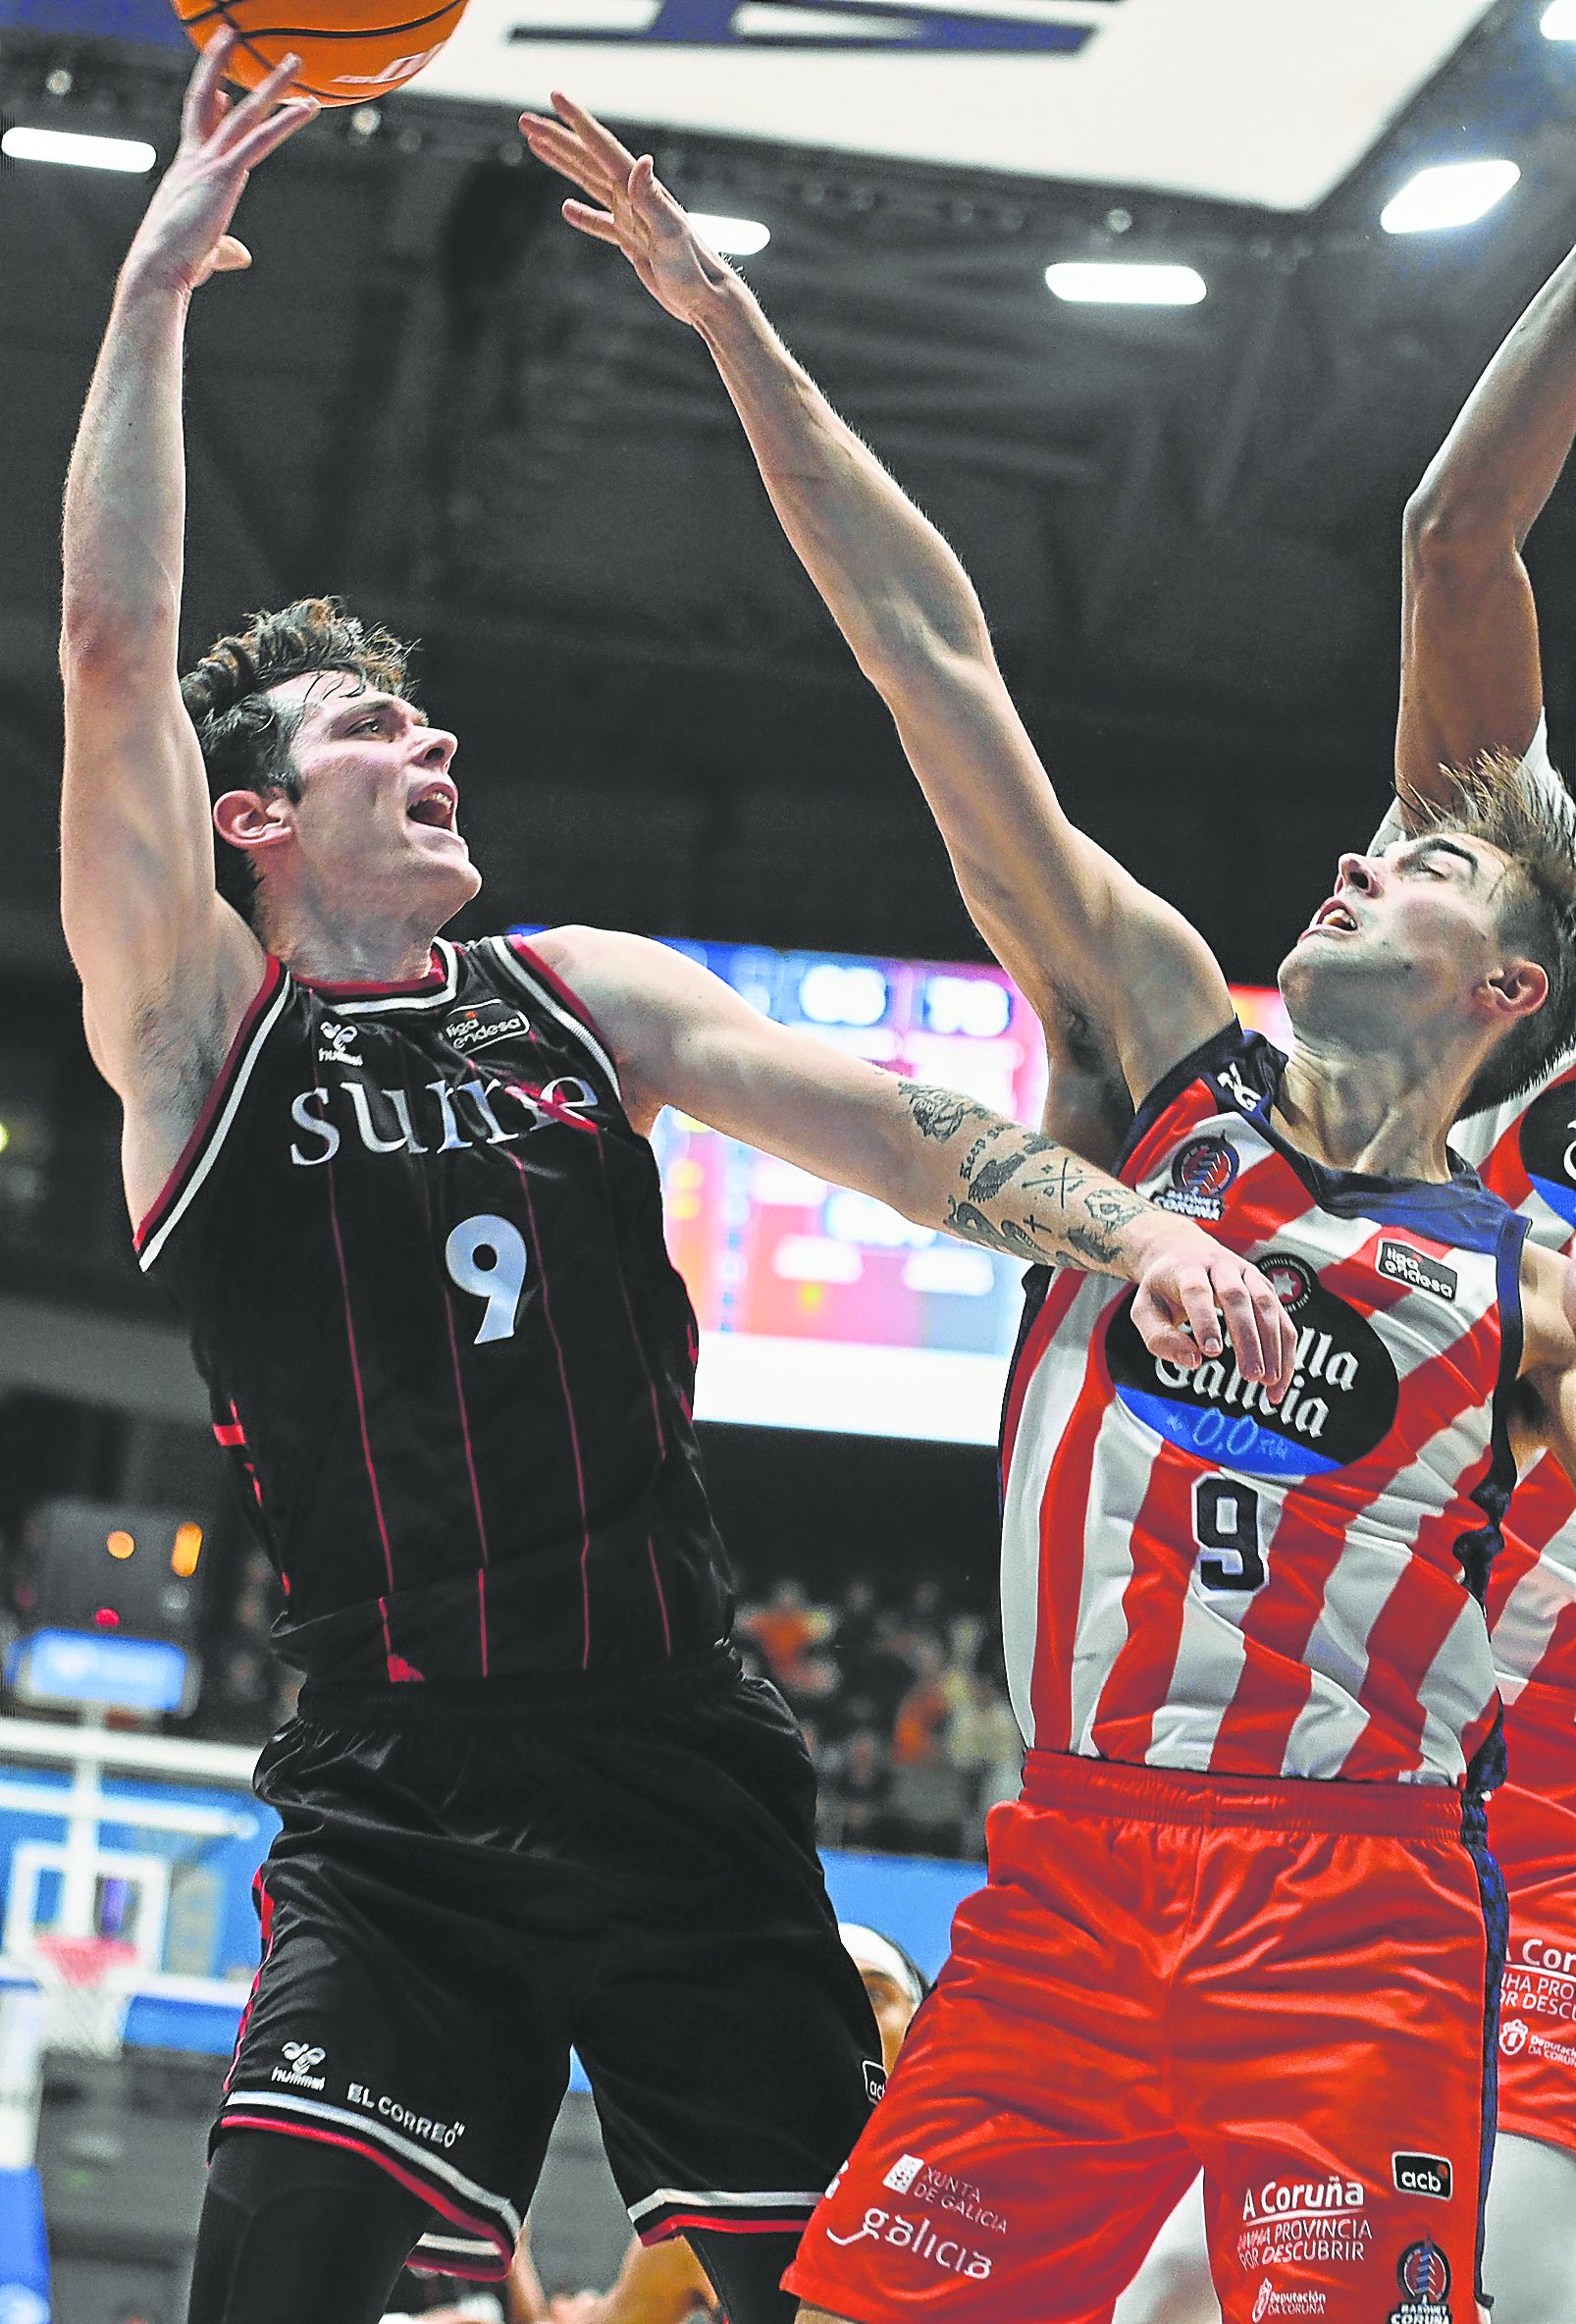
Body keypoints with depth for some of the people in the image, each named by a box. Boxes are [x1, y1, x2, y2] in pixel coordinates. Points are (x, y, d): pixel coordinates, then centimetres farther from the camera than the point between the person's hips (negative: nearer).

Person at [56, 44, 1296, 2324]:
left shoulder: (586, 995, 13)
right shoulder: (199, 1021, 2)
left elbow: (880, 1120, 2)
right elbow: (113, 653, -8)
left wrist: (1132, 1227, -16)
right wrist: (157, 282, -9)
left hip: (685, 1773, 3)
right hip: (393, 1817, -3)